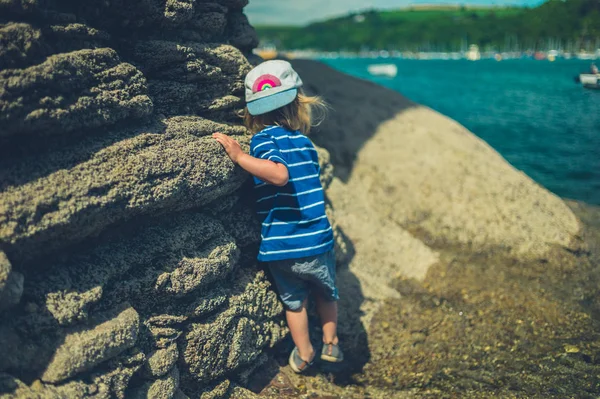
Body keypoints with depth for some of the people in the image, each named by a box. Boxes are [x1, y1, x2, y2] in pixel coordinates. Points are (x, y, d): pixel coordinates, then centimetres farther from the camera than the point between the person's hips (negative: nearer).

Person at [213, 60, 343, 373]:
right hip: (317, 243, 2)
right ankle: (330, 344, 43)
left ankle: (303, 355, 40)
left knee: (294, 302, 23)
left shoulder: (263, 137, -11)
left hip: (280, 249, -2)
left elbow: (279, 174, -29)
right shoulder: (305, 140, 3)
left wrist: (239, 156, -26)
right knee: (326, 294, 29)